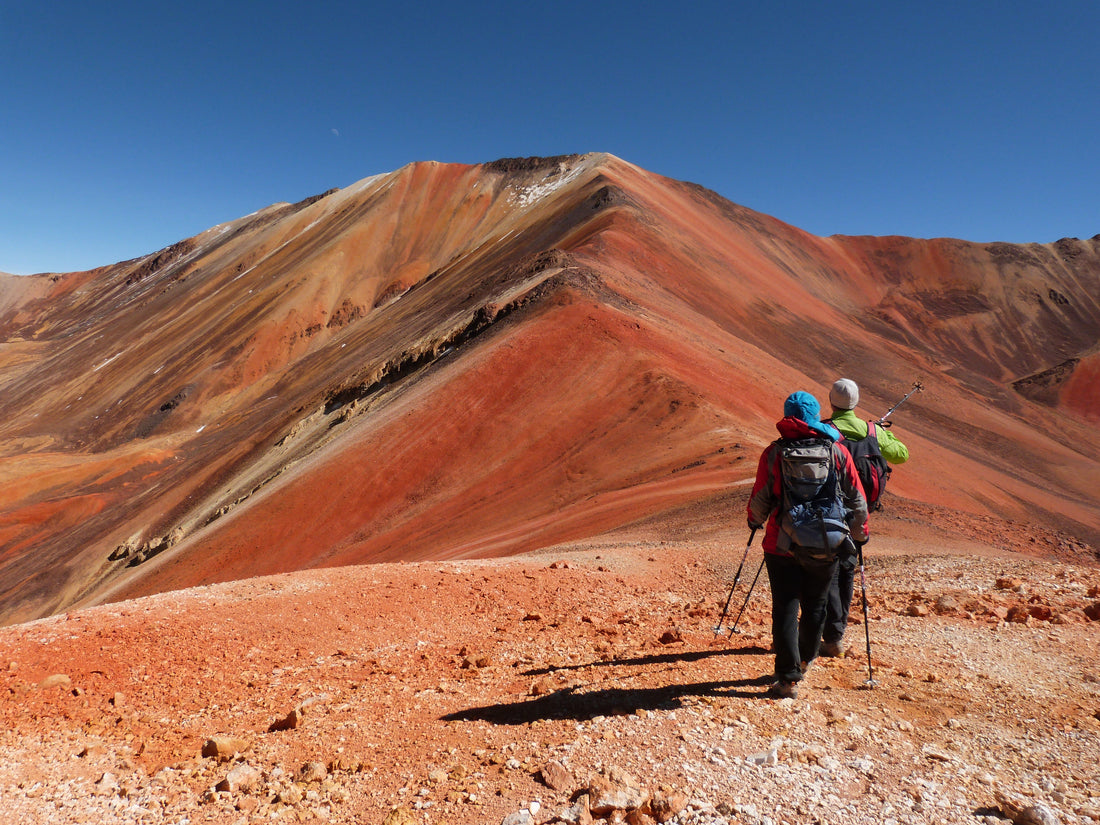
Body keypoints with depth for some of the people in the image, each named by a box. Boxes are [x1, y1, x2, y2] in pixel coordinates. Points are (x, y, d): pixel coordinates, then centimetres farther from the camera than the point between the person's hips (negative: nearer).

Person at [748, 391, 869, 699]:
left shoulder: (773, 452, -5)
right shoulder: (837, 451, -1)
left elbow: (760, 498, -1)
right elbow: (857, 499, 3)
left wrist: (755, 520, 20)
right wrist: (860, 533, 19)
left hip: (782, 544, -2)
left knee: (785, 609, 5)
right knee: (815, 605, 21)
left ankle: (788, 678, 4)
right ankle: (805, 659, 41)